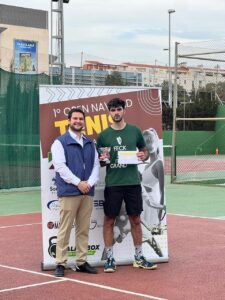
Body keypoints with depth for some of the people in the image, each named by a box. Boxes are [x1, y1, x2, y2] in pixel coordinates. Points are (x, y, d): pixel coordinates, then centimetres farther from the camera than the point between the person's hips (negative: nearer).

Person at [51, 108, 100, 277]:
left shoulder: (90, 143, 16)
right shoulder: (60, 142, 1)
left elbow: (96, 165, 11)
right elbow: (60, 166, -9)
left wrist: (90, 183, -7)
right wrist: (78, 183, -14)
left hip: (87, 192, 5)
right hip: (68, 192, -5)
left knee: (84, 229, 8)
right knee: (65, 229, -5)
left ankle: (81, 262, 14)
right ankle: (60, 264, 0)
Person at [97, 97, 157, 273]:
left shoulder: (135, 131, 5)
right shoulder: (103, 135, 2)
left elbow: (145, 151, 14)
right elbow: (99, 162, 8)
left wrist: (143, 156, -9)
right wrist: (102, 160, -15)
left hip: (133, 182, 1)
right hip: (112, 184, -1)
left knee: (136, 220, 8)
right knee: (109, 221, 1)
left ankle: (139, 258, 19)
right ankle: (110, 259, 11)